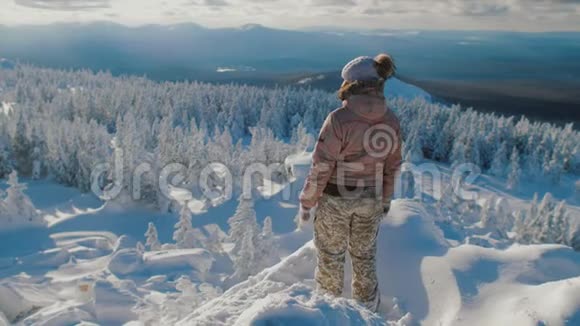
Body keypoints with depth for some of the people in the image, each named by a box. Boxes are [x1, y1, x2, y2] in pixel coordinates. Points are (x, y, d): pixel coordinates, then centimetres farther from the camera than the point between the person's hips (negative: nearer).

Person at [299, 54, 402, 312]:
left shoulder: (339, 119, -24)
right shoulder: (391, 121, -7)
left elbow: (321, 167, -20)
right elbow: (392, 167, 3)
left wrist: (307, 202, -7)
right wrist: (386, 198, 18)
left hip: (336, 199, -4)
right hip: (370, 200, 5)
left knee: (331, 255, 17)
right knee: (364, 254, 24)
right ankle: (368, 305, 43)